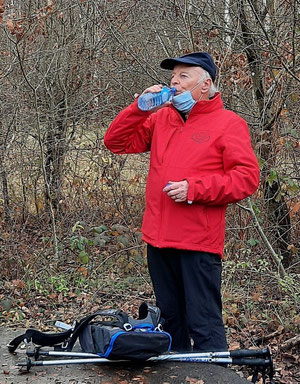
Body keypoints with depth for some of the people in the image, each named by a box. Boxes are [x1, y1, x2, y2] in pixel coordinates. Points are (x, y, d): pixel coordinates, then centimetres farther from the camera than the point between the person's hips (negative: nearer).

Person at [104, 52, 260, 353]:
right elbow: (116, 141, 13)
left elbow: (247, 177, -10)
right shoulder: (160, 119, 15)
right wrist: (139, 109, -1)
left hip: (199, 243, -6)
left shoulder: (228, 123, -2)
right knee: (170, 320, 16)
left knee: (204, 325, -5)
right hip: (159, 238, 6)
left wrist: (194, 189, -17)